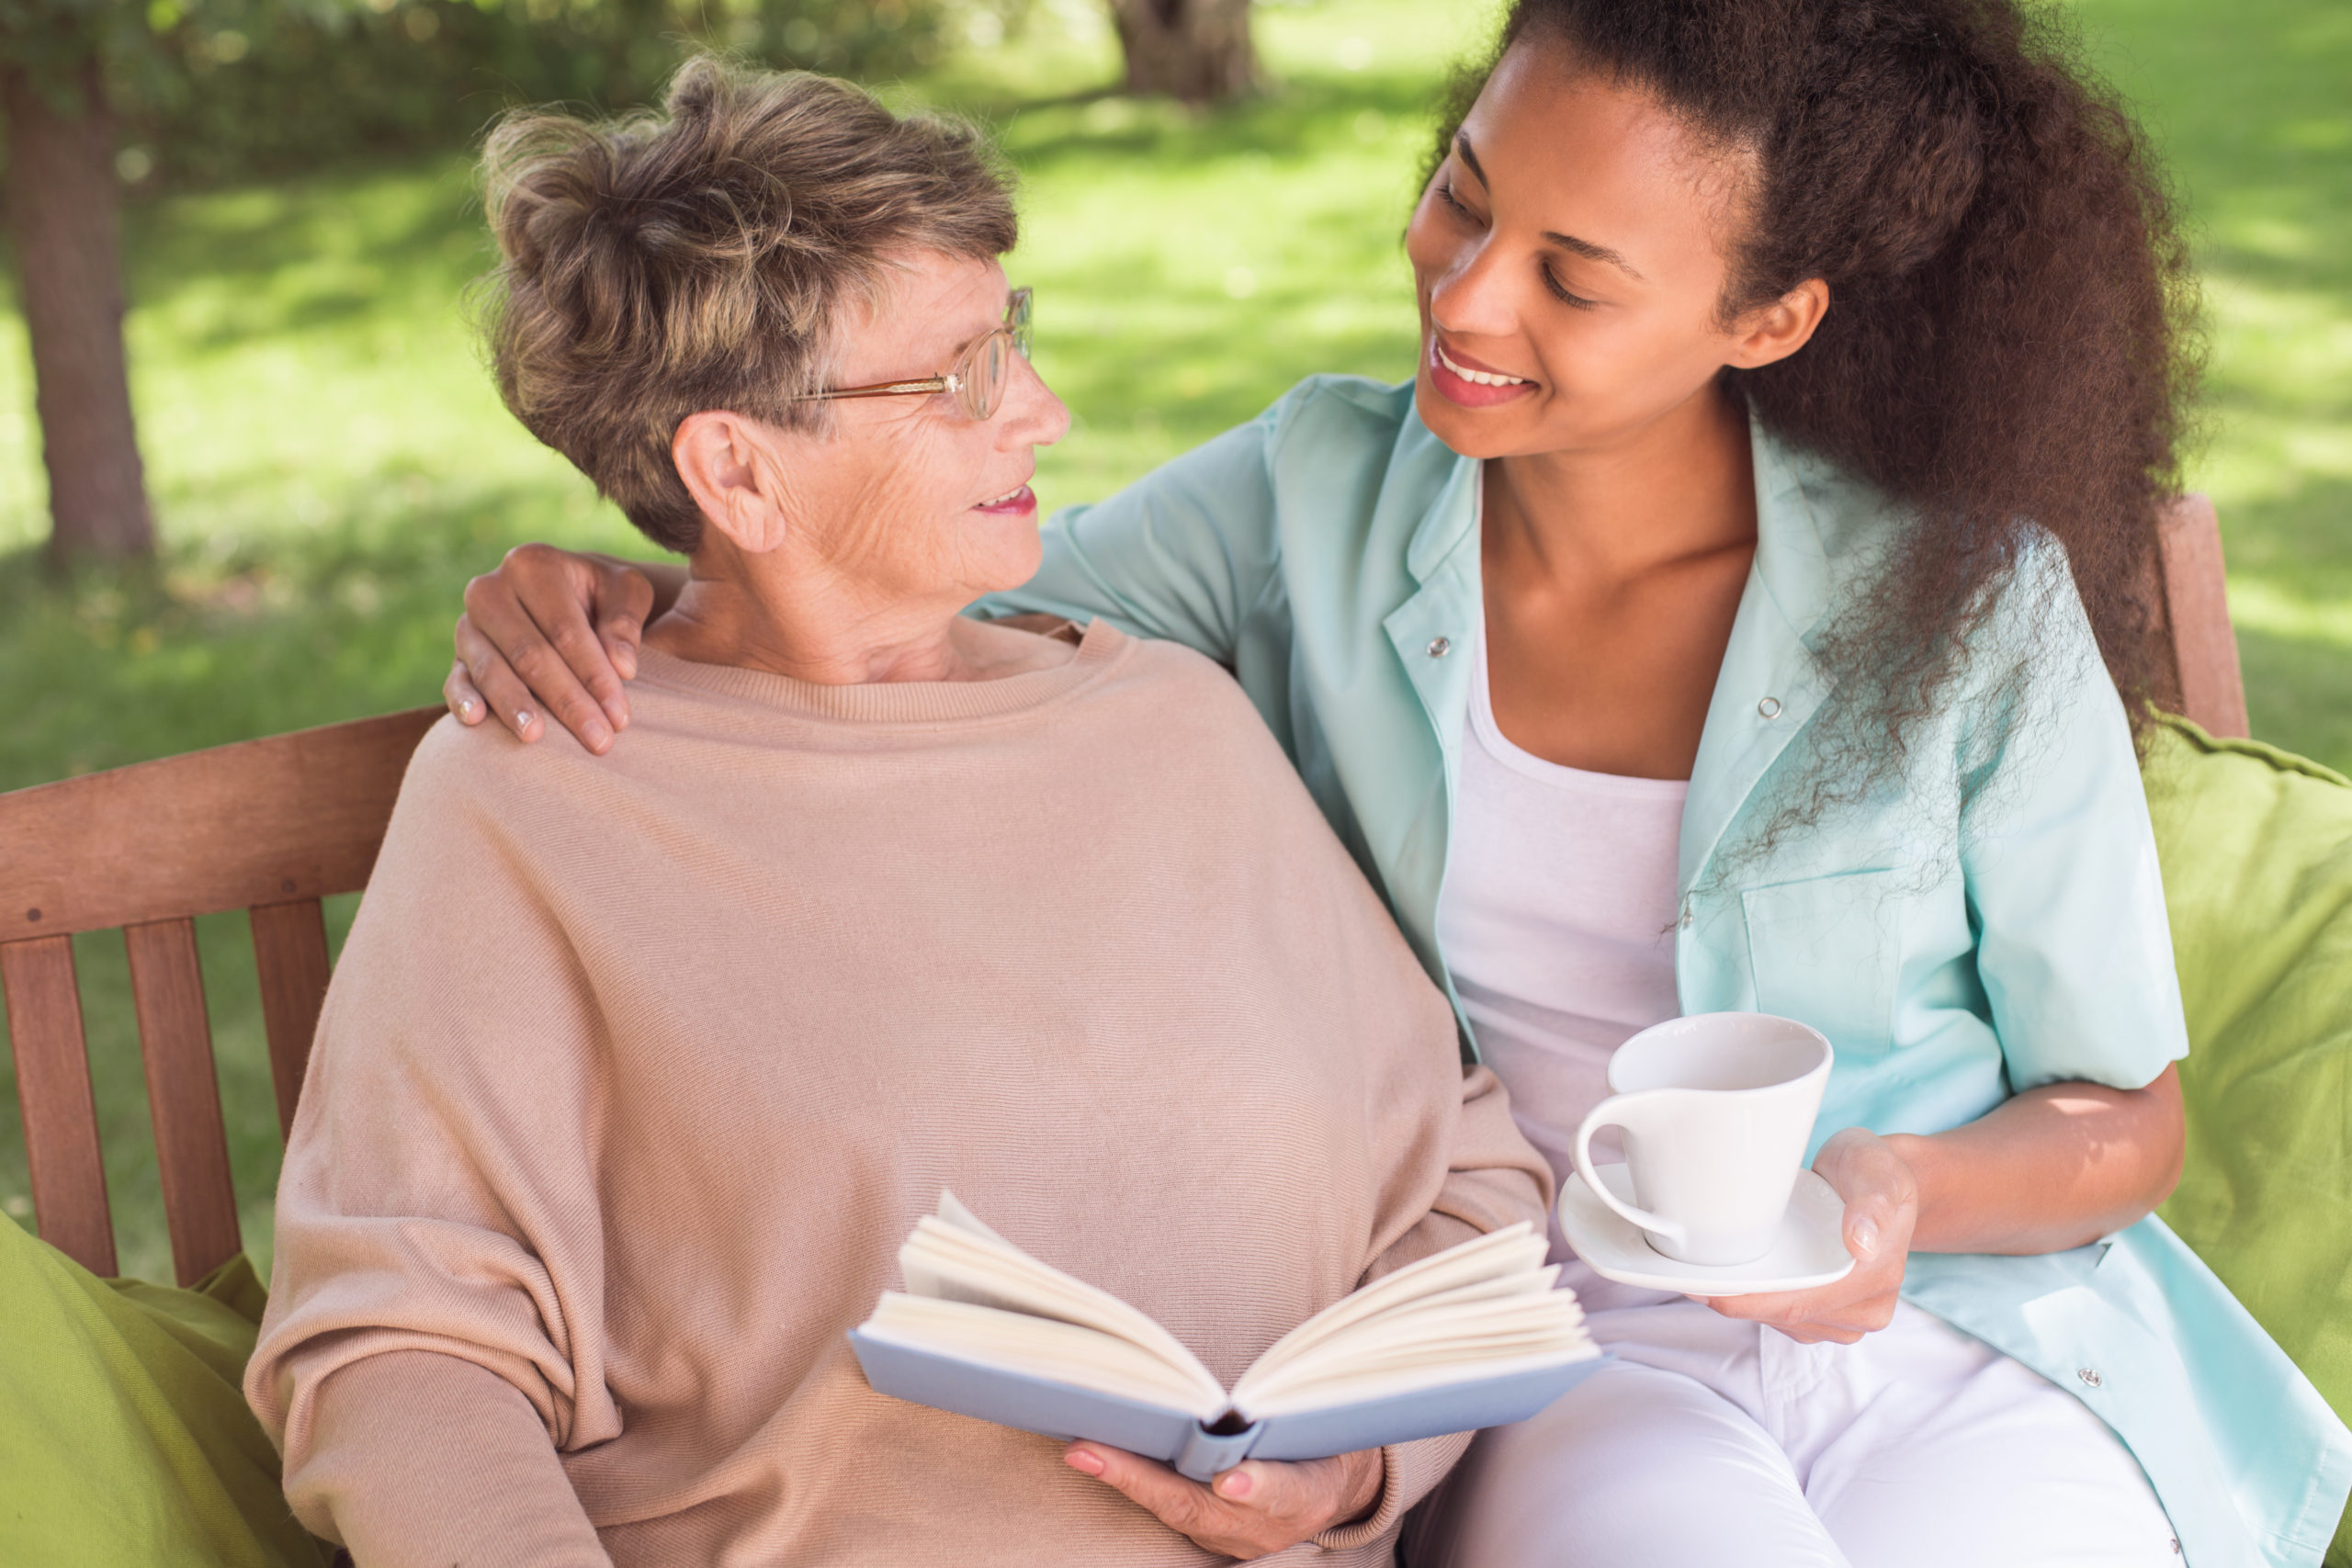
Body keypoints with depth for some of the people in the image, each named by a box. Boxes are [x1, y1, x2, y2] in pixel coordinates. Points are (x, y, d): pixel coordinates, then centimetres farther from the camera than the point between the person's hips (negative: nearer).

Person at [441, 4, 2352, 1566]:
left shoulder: (1973, 603, -8)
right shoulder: (1323, 496, -2)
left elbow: (2124, 1113, 3)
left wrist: (1909, 1189, -19)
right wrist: (609, 594, -12)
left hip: (1970, 1328, 0)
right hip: (1579, 1363, 0)